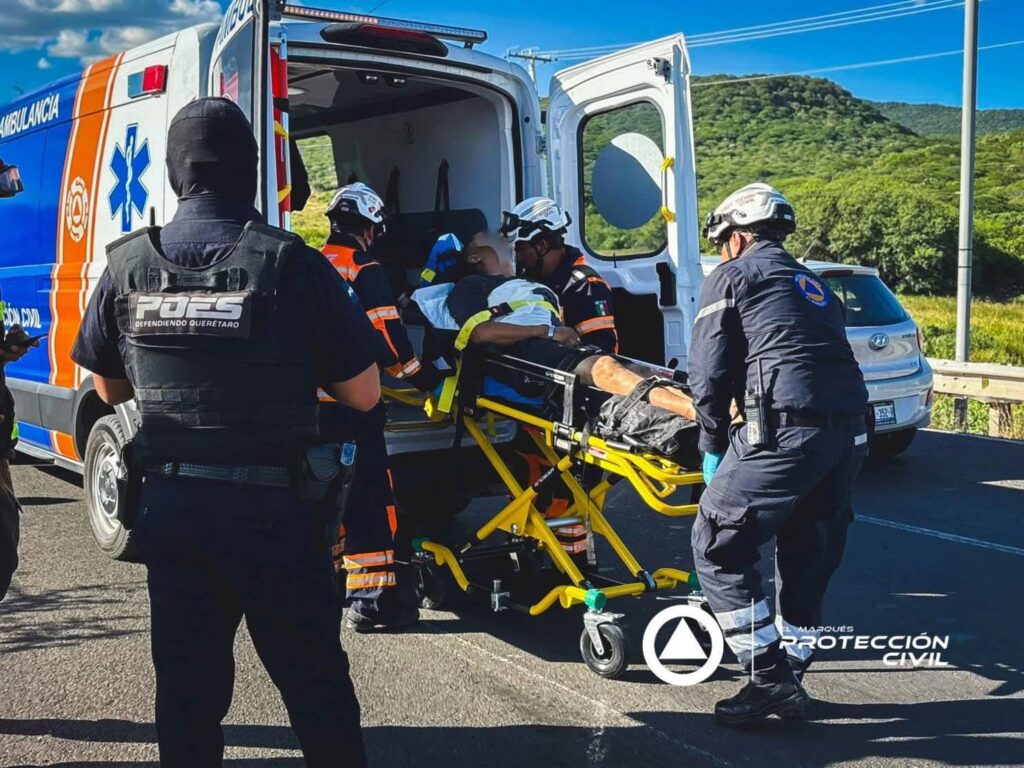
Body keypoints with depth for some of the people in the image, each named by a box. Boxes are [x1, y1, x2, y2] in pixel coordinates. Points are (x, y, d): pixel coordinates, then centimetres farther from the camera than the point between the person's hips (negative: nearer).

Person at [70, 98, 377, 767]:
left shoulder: (128, 265, -1)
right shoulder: (291, 263, -13)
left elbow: (111, 390, 12)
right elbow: (364, 394, -8)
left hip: (166, 502, 4)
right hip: (272, 505, -3)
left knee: (187, 681, 16)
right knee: (314, 680, 10)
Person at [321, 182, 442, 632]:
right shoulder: (363, 270, -8)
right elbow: (385, 336, -14)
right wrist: (420, 375, -1)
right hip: (350, 401, -8)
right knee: (368, 494, -6)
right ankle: (370, 598, -7)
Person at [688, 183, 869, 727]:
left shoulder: (731, 276, 9)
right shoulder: (813, 284, 30)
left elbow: (709, 374, 0)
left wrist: (713, 446, 9)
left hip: (785, 428, -8)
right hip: (850, 431, 8)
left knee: (718, 547, 2)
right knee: (808, 559, 18)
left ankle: (769, 677, 0)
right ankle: (790, 681, 25)